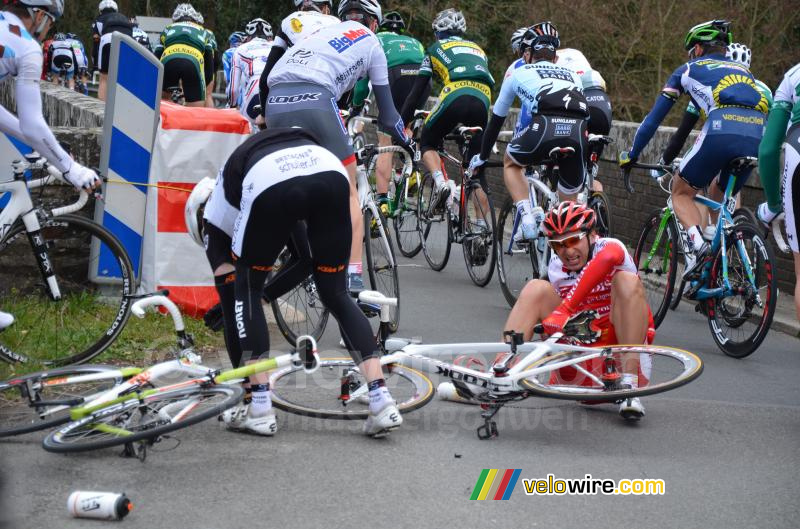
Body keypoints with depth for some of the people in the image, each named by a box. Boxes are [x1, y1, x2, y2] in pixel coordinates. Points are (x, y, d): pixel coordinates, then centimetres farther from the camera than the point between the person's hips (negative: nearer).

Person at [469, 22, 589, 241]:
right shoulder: (572, 75, 36)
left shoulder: (519, 73, 29)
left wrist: (482, 157, 50)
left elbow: (496, 120, 36)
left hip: (545, 127, -2)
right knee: (570, 201, 21)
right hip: (578, 134, 3)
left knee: (511, 163, 28)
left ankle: (527, 215, 9)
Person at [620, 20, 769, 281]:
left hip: (720, 132, -4)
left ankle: (697, 242, -11)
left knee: (681, 193, 16)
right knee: (720, 196, 28)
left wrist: (632, 155, 35)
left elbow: (655, 116, 25)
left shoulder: (689, 70, 24)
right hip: (758, 137, 4)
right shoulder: (742, 70, 36)